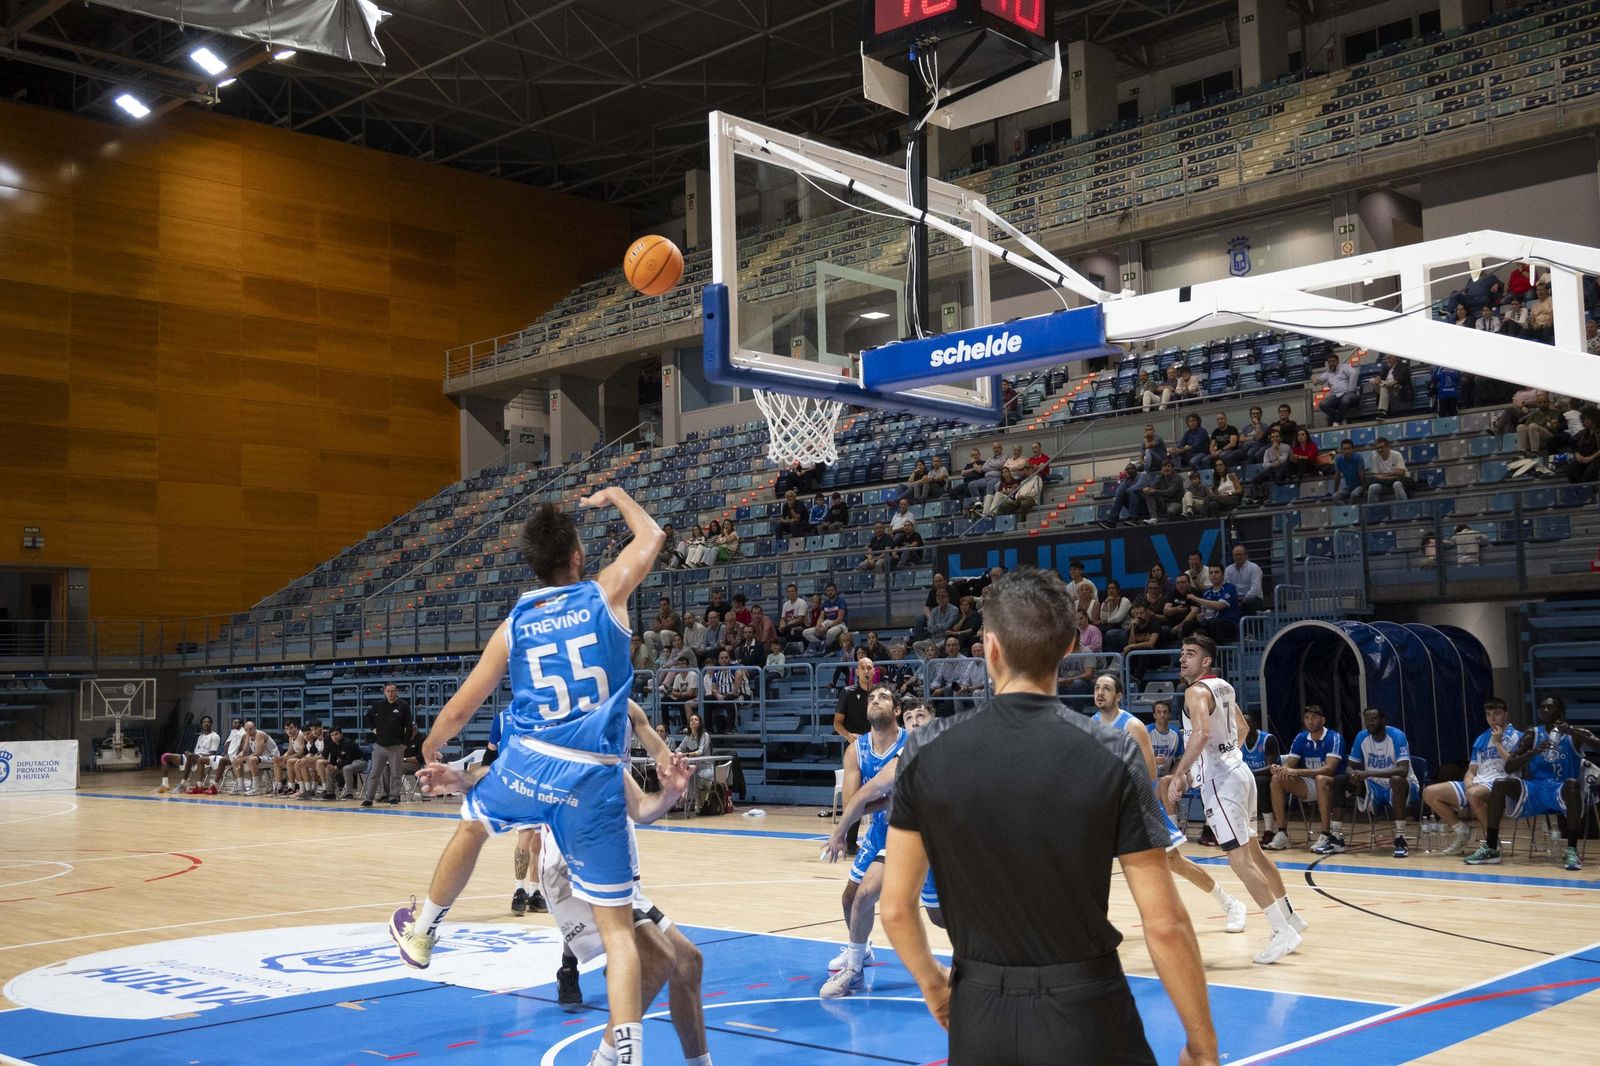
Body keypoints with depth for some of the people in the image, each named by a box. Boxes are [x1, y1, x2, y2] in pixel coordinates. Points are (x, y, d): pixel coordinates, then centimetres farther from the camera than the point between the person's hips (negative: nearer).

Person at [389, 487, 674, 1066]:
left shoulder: (513, 626, 7)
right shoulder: (606, 594, 2)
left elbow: (456, 712, 13)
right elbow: (652, 537, 21)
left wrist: (430, 754, 33)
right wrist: (616, 495, 38)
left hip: (530, 763, 2)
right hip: (595, 780, -2)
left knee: (470, 827, 36)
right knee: (617, 925, 2)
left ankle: (421, 933, 54)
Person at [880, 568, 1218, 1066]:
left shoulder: (926, 751, -8)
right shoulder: (1113, 755, -13)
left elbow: (895, 908, -1)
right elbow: (1164, 924, -12)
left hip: (979, 1016, 2)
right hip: (1087, 1014, -1)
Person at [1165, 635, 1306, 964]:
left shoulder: (1197, 691, -15)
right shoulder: (1223, 687, 13)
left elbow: (1201, 734, -31)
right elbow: (1242, 727, 27)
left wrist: (1179, 775, -28)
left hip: (1218, 780, -10)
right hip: (1237, 770, 10)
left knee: (1239, 858, -9)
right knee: (1253, 851, 19)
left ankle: (1282, 932, -11)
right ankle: (1289, 916, 28)